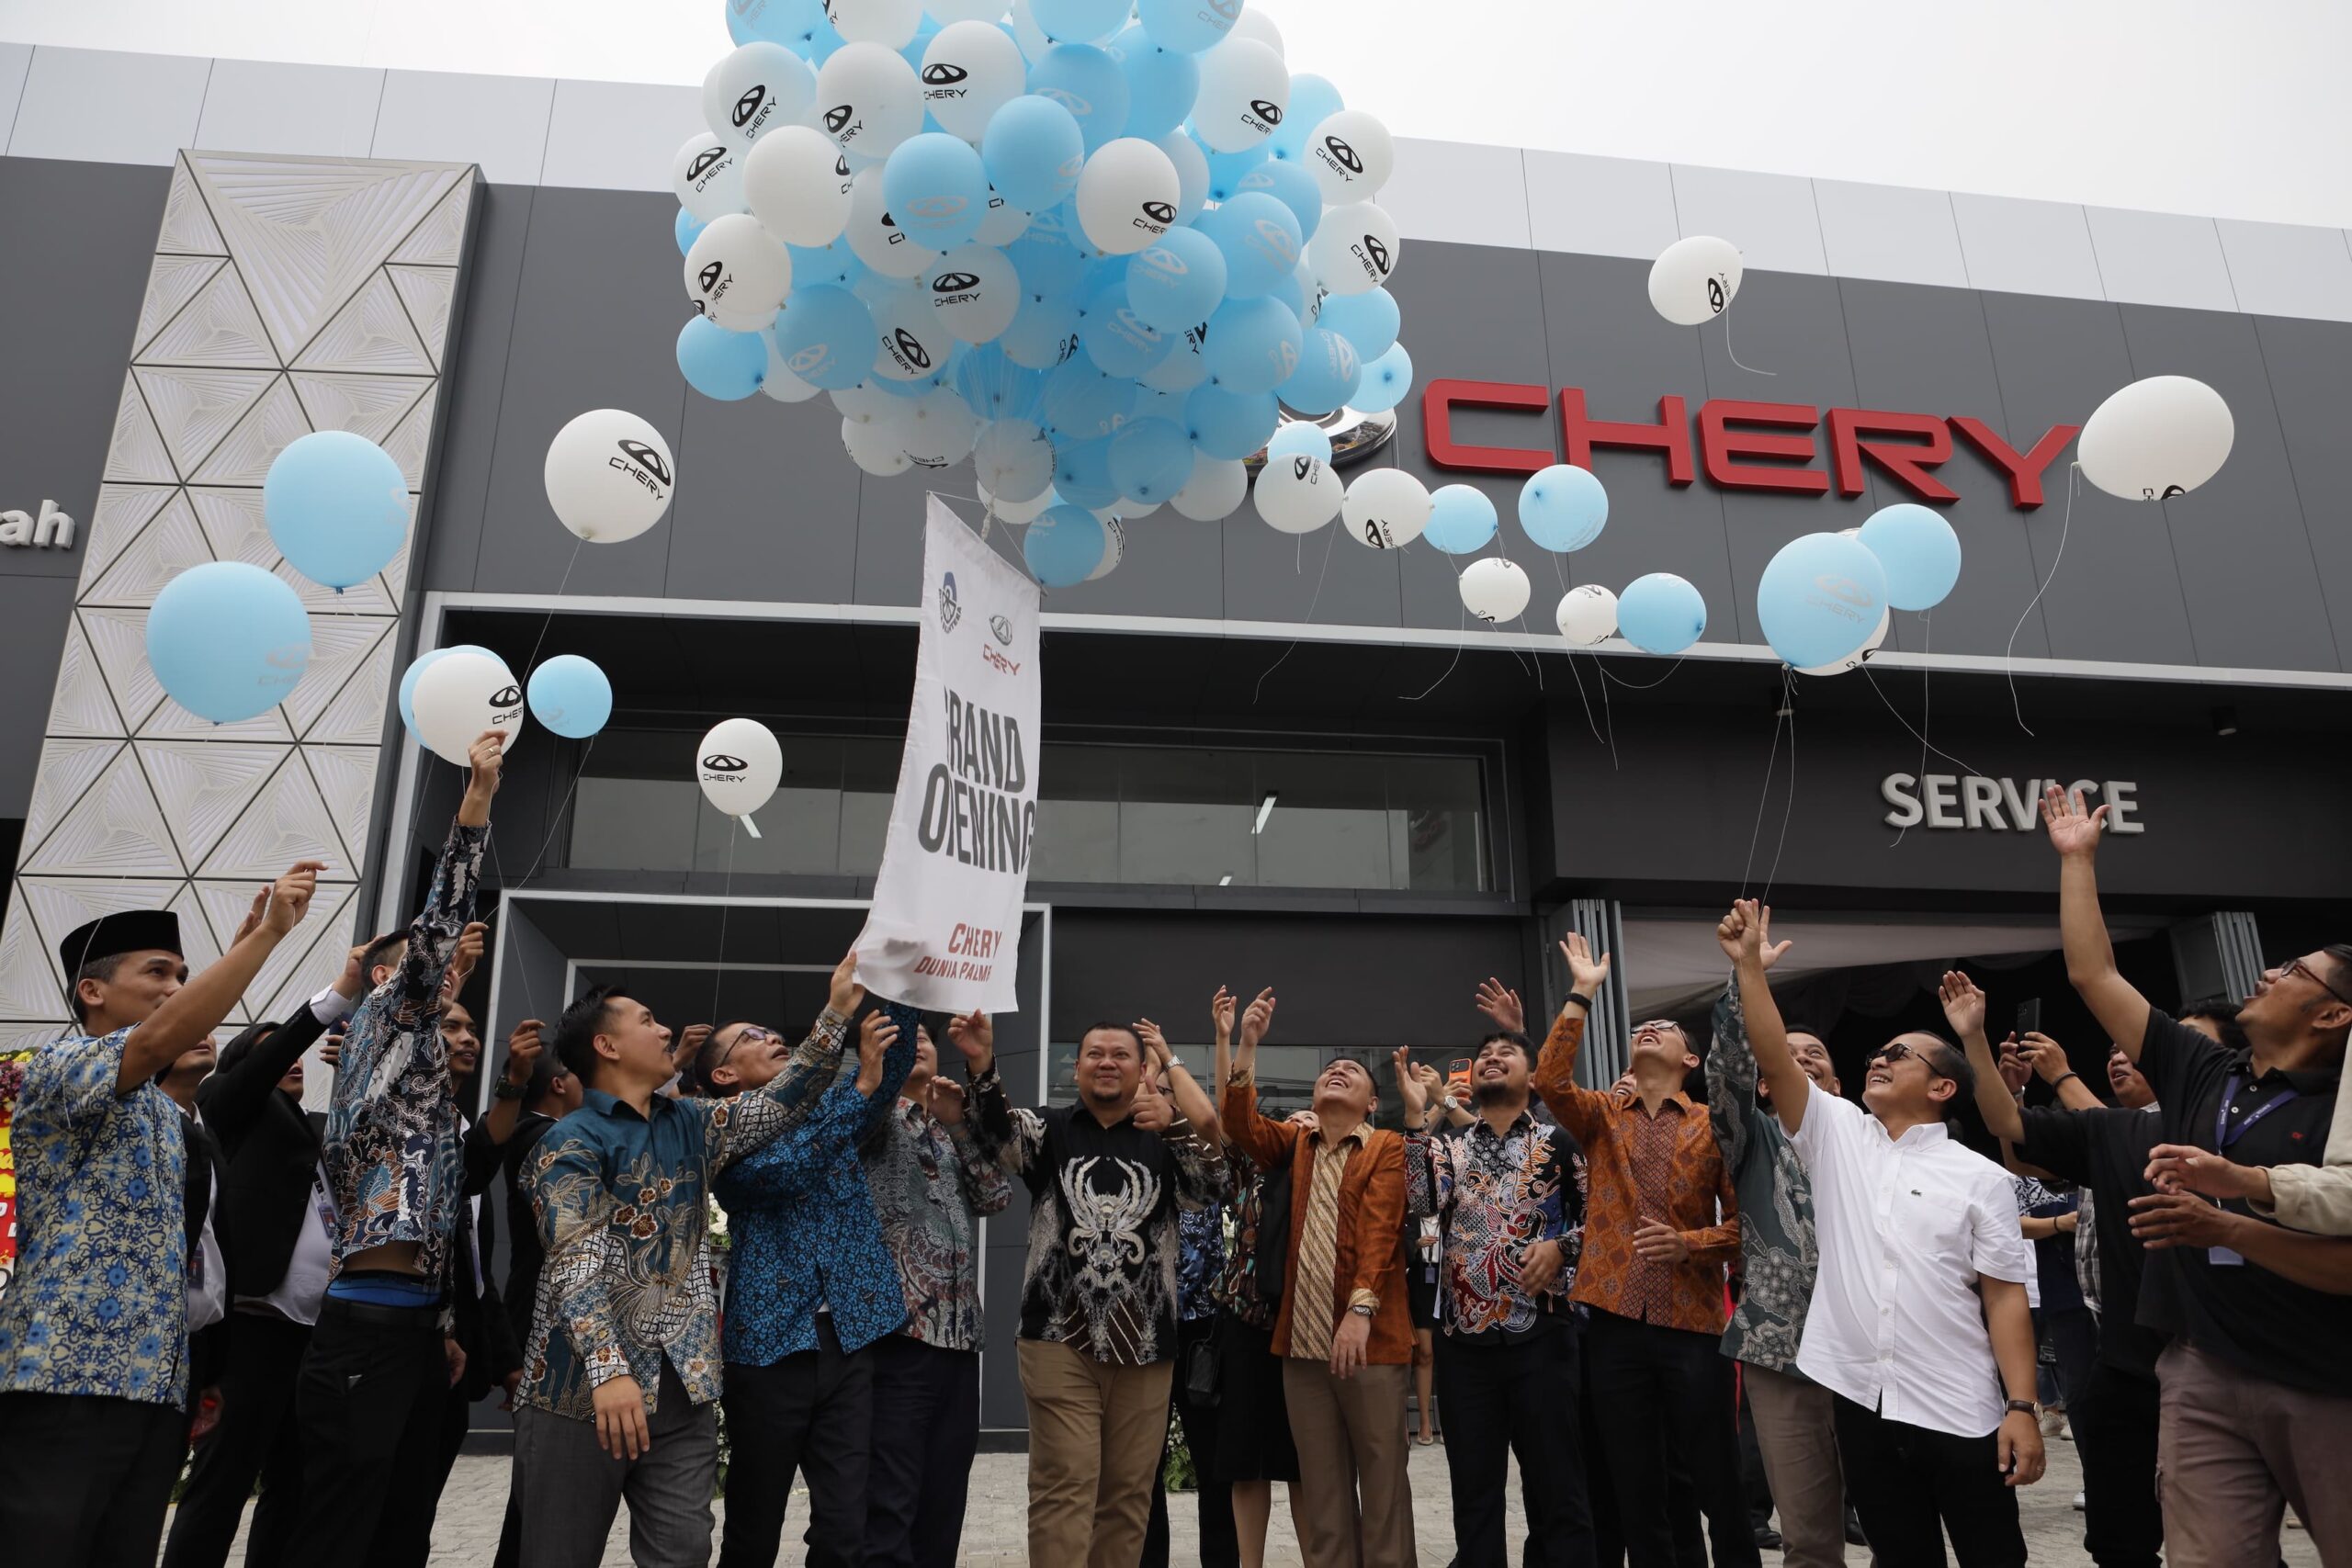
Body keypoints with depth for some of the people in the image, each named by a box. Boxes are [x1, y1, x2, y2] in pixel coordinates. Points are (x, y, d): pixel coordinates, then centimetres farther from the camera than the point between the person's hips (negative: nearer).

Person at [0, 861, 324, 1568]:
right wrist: (267, 931, -24)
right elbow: (161, 1038, -23)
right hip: (67, 1381, -8)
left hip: (156, 1386, 8)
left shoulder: (164, 1111, 23)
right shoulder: (58, 1066, -3)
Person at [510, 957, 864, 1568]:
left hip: (683, 1384, 5)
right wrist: (608, 1368, -31)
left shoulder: (692, 1124, 14)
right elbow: (575, 1262, -18)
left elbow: (783, 1103, 9)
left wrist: (836, 1012, 0)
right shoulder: (570, 1143, -7)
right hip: (581, 1386, -5)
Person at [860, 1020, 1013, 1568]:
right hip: (896, 1330, -6)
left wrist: (957, 1123, -4)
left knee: (943, 1508, 10)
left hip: (960, 1334, 6)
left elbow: (997, 1196, 7)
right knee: (888, 1509, -8)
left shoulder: (959, 1129, 21)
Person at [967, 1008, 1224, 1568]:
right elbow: (998, 1137, -12)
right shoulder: (1050, 1129, 8)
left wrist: (1174, 1125, -27)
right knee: (1064, 1483, -5)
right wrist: (983, 1066, -31)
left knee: (1129, 1488, 10)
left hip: (1144, 1343, 2)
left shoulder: (1166, 1140, 9)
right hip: (1060, 1339, -2)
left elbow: (1211, 1185, -8)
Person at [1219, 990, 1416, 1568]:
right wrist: (1248, 1043, -11)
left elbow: (1380, 1229, -11)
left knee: (1381, 1475, 4)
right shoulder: (1294, 1143, 13)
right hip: (1301, 1339, 3)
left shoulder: (1388, 1148, 2)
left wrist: (1360, 1308, -24)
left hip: (1371, 1336, -3)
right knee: (1320, 1481, 10)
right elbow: (1239, 1125, -4)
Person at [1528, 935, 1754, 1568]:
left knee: (1717, 1481, 6)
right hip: (1616, 1322, 1)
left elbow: (1742, 1220, 5)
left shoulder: (1713, 1125, 5)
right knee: (1636, 1489, 10)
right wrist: (1580, 996, -9)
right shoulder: (1602, 1117, 8)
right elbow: (1550, 1081, -12)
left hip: (1693, 1324, -1)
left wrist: (1688, 1243, -14)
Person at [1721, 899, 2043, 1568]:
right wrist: (1749, 964, -10)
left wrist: (2023, 1407, -9)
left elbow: (2006, 1296, -2)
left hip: (1958, 1411, -2)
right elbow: (1774, 1060, -5)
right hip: (1860, 1399, 2)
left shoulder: (1980, 1177, 1)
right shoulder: (1835, 1136, 6)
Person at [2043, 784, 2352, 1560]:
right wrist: (2077, 857, 16)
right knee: (2207, 1557, 2)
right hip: (2204, 1379, 3)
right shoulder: (2198, 1073, 8)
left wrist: (2225, 1227, -25)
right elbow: (2092, 974, 11)